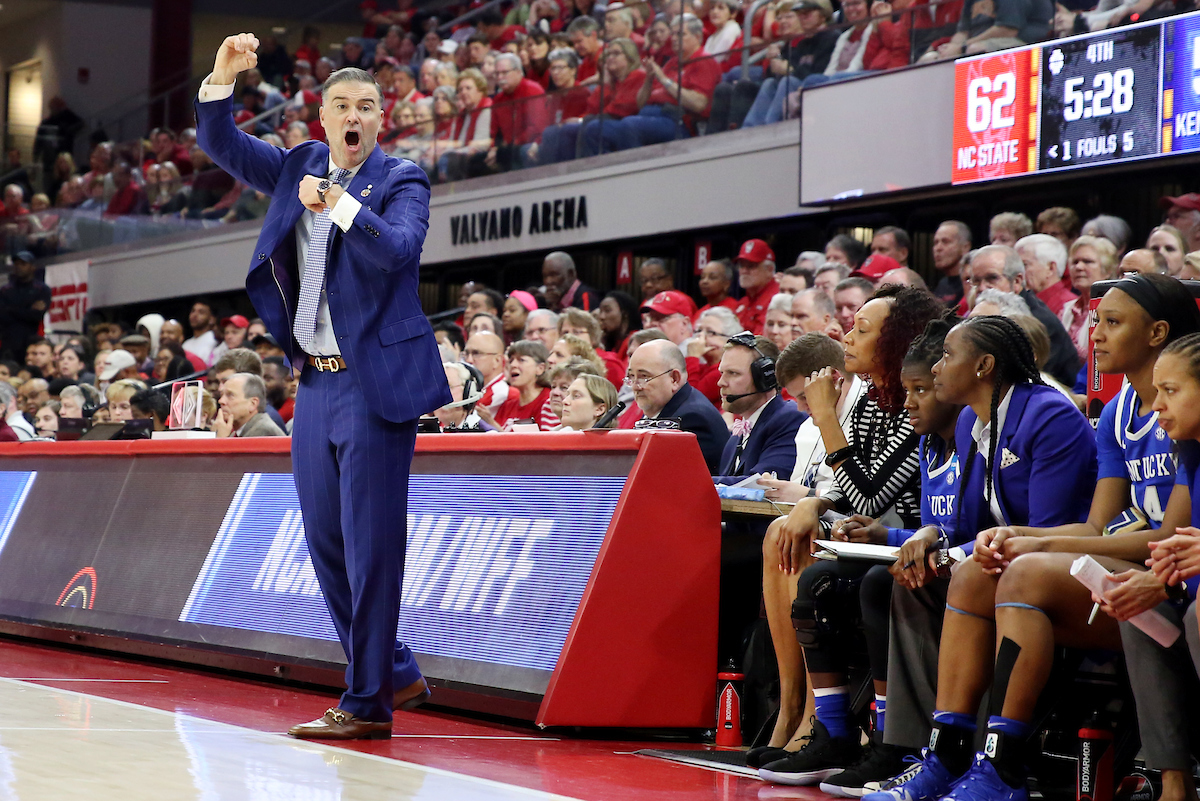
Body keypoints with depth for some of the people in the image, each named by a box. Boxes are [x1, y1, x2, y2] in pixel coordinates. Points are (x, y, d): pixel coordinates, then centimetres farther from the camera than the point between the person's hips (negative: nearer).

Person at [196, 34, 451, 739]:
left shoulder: (401, 180, -4)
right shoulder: (299, 167, 13)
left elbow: (399, 248, -21)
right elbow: (220, 145, 9)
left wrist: (341, 205, -34)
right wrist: (223, 79, -7)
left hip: (376, 382, -7)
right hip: (316, 383, 7)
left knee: (371, 543, -7)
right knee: (326, 543, 12)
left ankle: (368, 704, -3)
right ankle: (398, 673, 24)